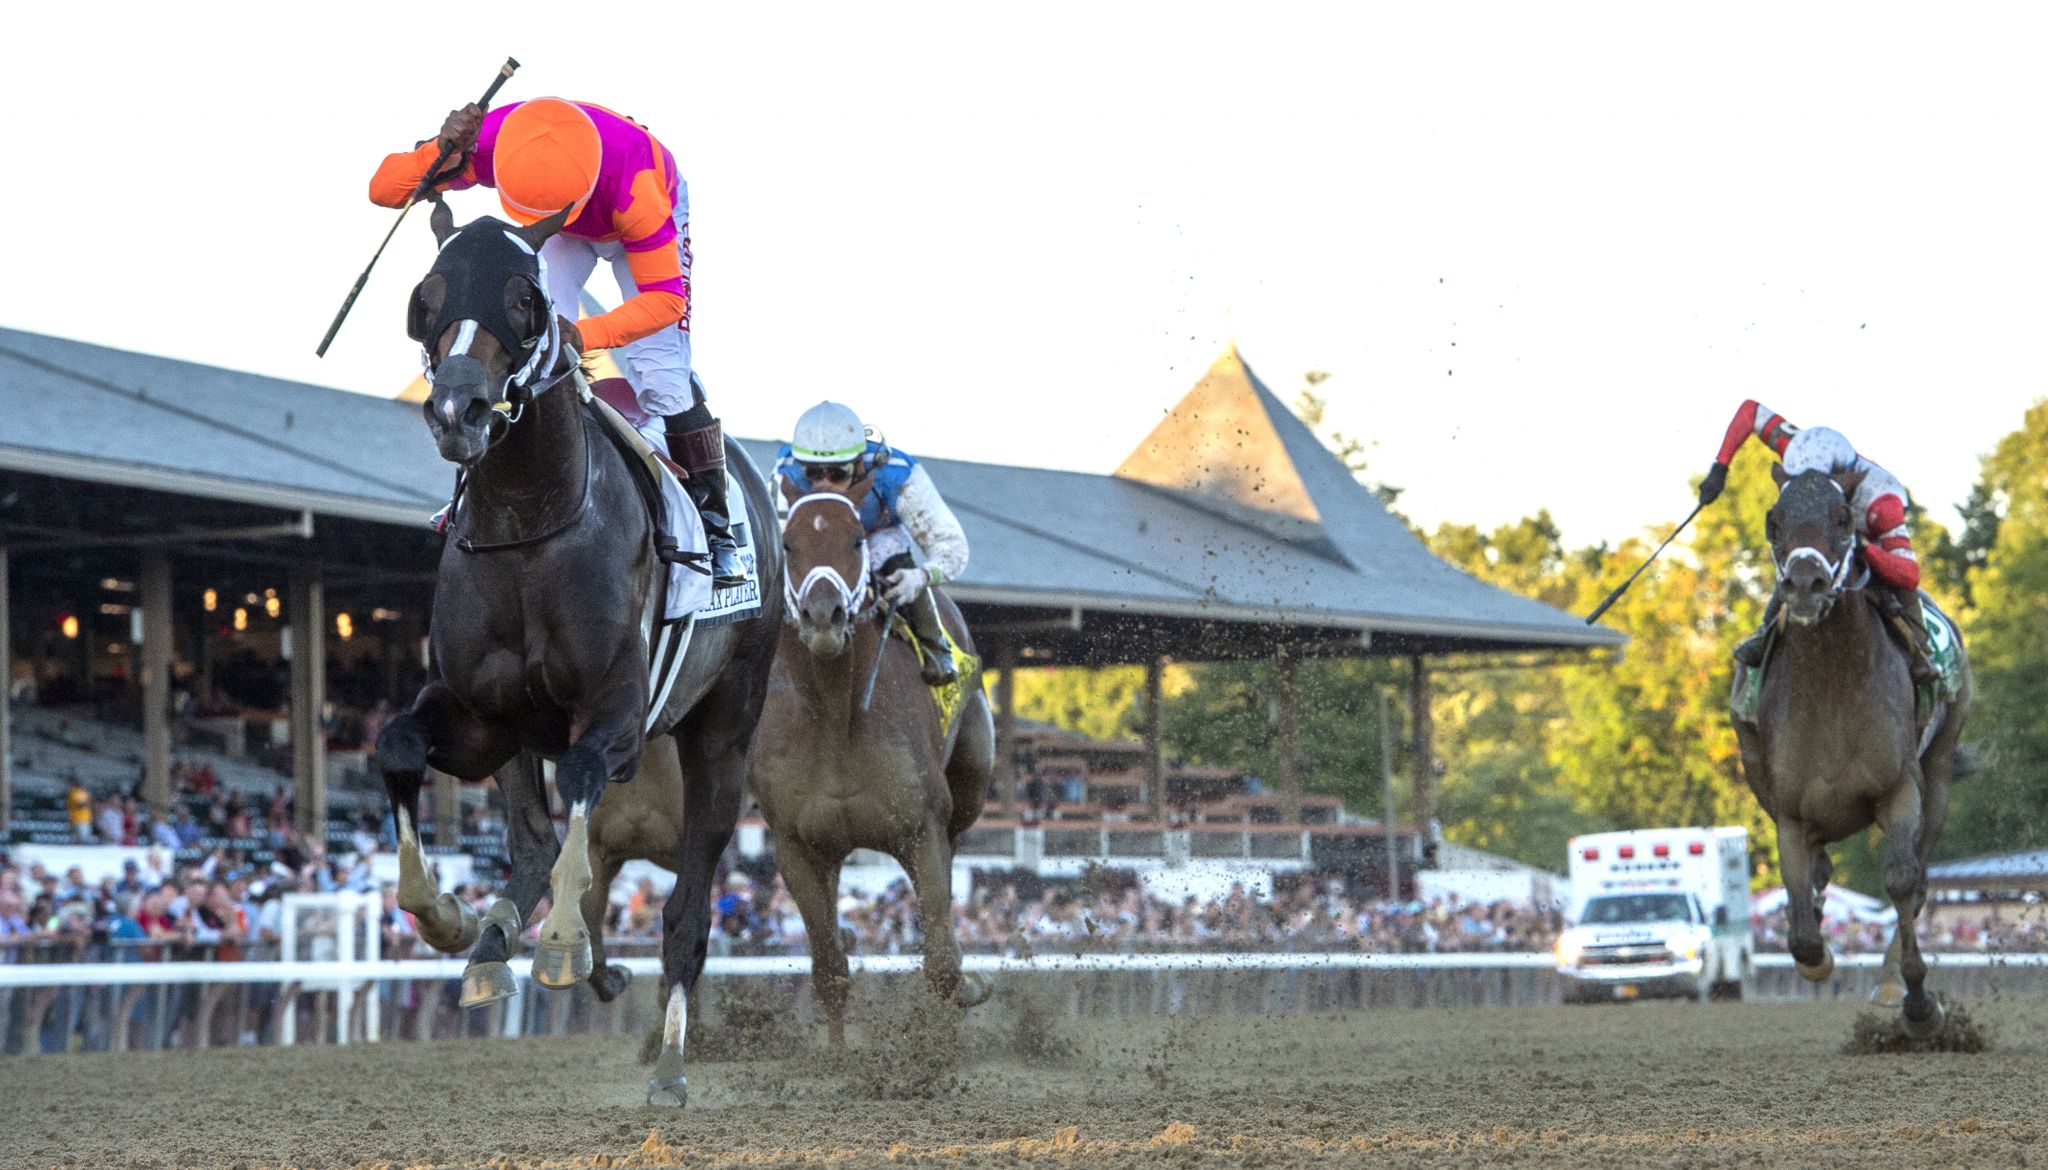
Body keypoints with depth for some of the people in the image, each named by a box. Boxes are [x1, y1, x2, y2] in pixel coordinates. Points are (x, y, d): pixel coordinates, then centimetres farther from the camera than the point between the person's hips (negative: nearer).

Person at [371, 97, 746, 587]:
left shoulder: (633, 186, -47)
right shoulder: (487, 143, -38)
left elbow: (665, 297, -38)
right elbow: (384, 188, -30)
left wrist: (588, 334, -53)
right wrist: (441, 157, -50)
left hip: (648, 221, -3)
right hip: (565, 236, 4)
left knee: (660, 375, -13)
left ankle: (715, 525, 0)